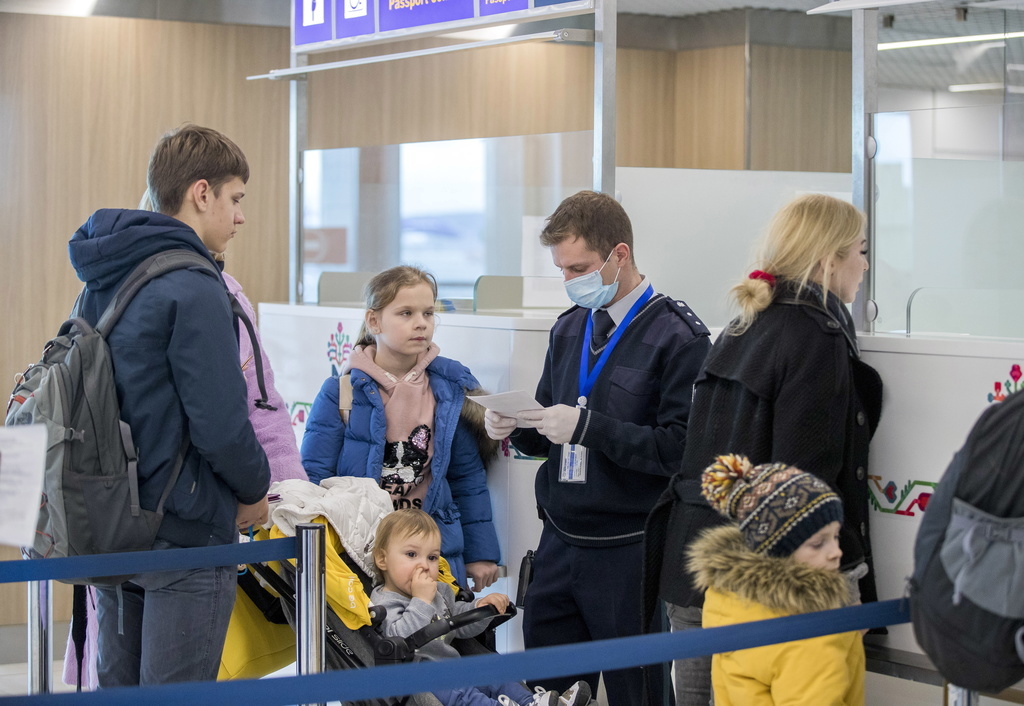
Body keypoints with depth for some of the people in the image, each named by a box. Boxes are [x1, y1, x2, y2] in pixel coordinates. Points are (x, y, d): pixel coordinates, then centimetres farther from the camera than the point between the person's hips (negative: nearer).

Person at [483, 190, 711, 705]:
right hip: (559, 544, 6)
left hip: (628, 553, -6)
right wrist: (517, 429, -2)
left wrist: (586, 426, -22)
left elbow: (682, 448, -19)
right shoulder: (568, 329, 14)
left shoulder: (678, 336, -10)